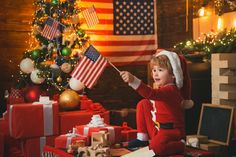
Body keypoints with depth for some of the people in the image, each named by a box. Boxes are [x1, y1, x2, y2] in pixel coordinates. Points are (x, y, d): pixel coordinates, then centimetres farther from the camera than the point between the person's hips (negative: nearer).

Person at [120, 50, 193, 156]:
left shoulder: (170, 90, -24)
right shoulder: (164, 87, 9)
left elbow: (151, 94, -42)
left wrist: (133, 80, -53)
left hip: (172, 130, -10)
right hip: (158, 129, 10)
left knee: (156, 147, -35)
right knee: (143, 104, 7)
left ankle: (181, 145, -4)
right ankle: (142, 139, 11)